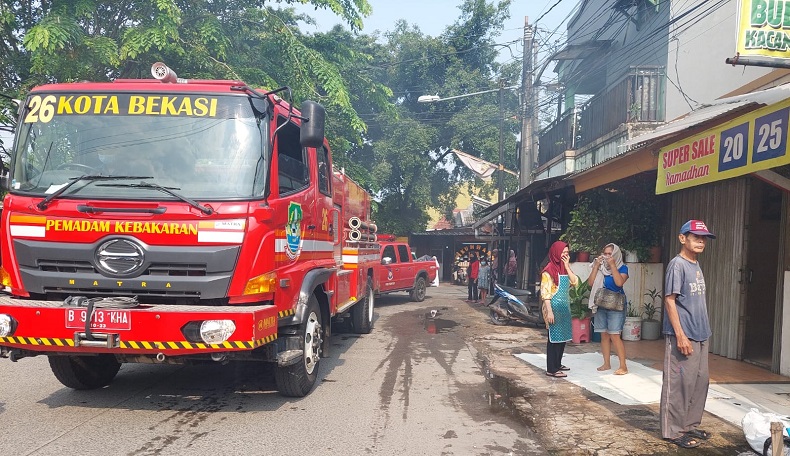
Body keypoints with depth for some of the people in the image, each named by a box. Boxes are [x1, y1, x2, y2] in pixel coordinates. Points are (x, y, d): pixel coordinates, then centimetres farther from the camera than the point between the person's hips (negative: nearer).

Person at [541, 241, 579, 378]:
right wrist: (549, 311, -21)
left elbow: (575, 282, 0)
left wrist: (567, 266, -5)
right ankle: (551, 369, 3)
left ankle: (557, 364, 28)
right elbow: (545, 292, -16)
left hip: (564, 307, 8)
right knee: (554, 337, -4)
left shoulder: (564, 268, 12)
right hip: (554, 308, -8)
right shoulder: (549, 270, -12)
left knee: (563, 336, 15)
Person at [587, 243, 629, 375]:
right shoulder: (600, 268, 7)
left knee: (615, 336, -10)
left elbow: (619, 282, -21)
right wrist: (596, 266, -7)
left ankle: (623, 366, -4)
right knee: (604, 335, 8)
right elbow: (590, 283, -2)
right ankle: (606, 363, 17)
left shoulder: (622, 268, -3)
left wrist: (612, 265, -18)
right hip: (601, 306, 5)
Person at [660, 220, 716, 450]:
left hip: (700, 335, 9)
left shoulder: (696, 265, 13)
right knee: (679, 383, -3)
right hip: (683, 335, -9)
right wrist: (680, 335, -21)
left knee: (700, 380, 14)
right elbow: (669, 301, -17)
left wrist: (703, 330, 17)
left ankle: (690, 425, 26)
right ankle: (673, 431, 6)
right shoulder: (677, 265, -14)